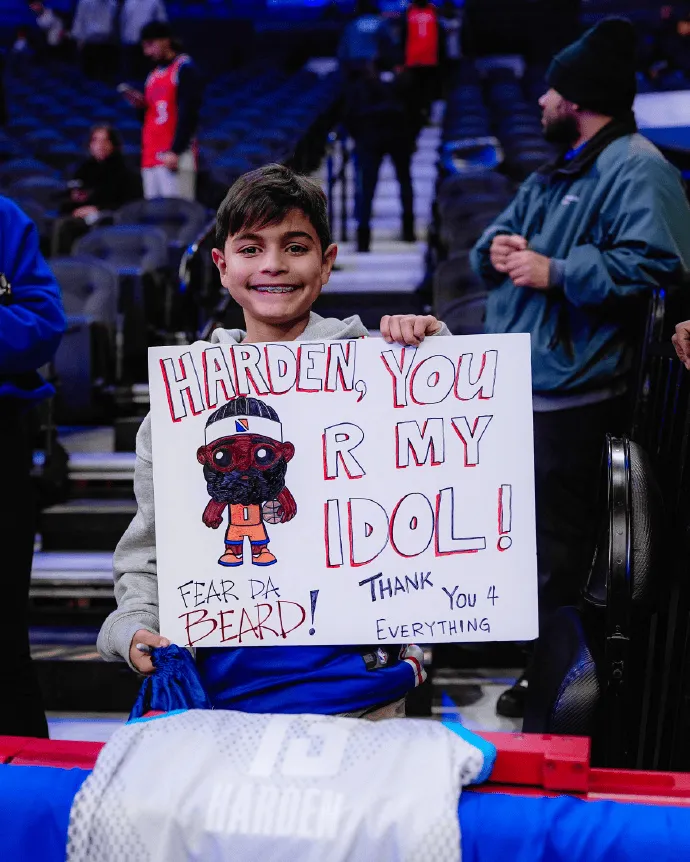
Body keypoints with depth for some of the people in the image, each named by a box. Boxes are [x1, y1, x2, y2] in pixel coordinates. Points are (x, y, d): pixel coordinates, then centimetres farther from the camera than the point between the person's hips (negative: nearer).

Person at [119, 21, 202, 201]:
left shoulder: (184, 68, -2)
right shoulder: (153, 75, 23)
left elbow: (188, 113, -11)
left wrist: (175, 151, -18)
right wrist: (141, 104, 7)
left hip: (175, 155, -8)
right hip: (150, 157, 8)